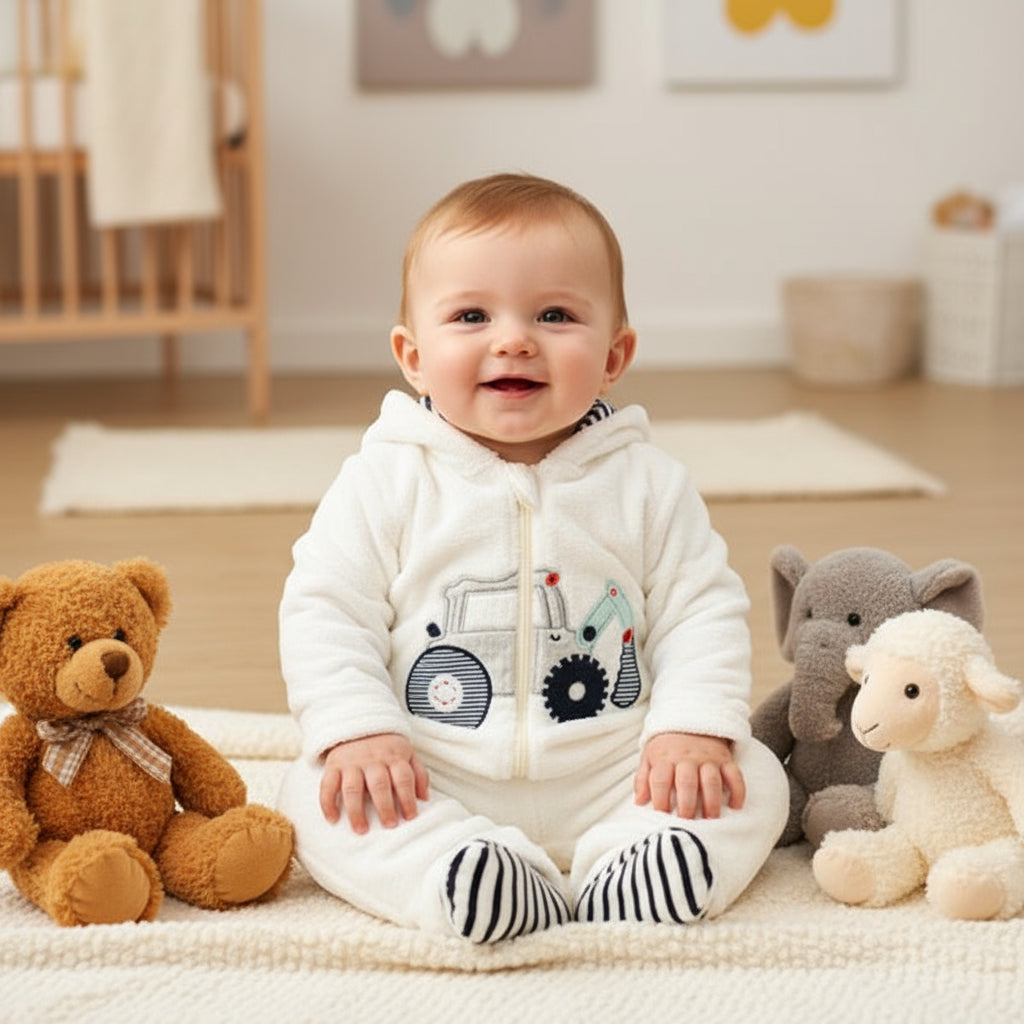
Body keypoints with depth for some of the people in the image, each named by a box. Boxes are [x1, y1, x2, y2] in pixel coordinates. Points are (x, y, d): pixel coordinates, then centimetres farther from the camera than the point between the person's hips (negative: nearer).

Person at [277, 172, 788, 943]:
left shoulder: (647, 482, 0)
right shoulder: (387, 480, -3)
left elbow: (702, 608, 2)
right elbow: (327, 610, -3)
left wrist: (695, 727, -13)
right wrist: (356, 730, -17)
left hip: (610, 780, 1)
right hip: (435, 785, -1)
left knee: (753, 780, -15)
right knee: (317, 795, -23)